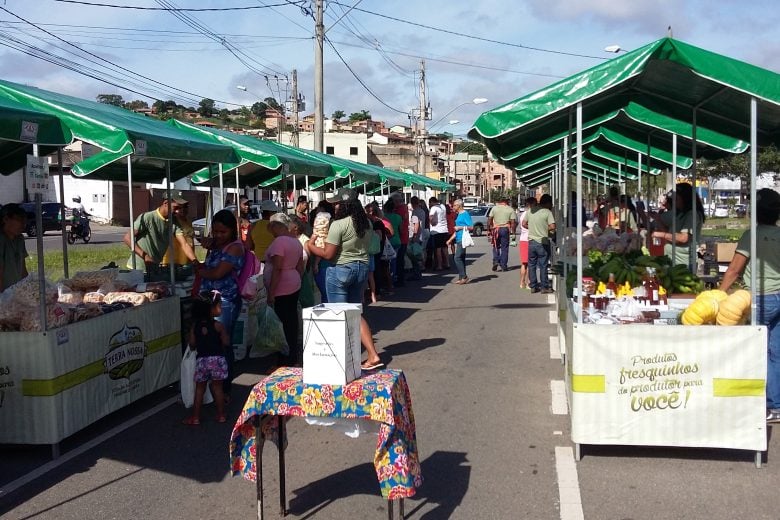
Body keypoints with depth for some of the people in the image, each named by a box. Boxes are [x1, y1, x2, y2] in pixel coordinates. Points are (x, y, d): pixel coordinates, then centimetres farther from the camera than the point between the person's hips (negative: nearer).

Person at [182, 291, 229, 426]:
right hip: (217, 359, -2)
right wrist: (225, 333, 11)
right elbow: (226, 343, -8)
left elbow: (192, 345, 1)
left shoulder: (195, 325, 0)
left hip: (201, 360, 2)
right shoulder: (218, 326, -11)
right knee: (217, 387, 10)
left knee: (199, 388, 12)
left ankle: (195, 417, 16)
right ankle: (221, 415, 17)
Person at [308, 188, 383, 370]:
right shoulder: (367, 223, 4)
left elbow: (328, 254, -17)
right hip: (362, 268, 7)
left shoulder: (339, 224, -17)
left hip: (341, 270, -7)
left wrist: (311, 247, -1)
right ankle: (373, 355, 6)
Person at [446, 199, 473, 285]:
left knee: (457, 258, -14)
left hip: (463, 240, -10)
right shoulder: (459, 215, 19)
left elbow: (471, 227, -16)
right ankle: (462, 278, 13)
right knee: (461, 258, 10)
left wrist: (459, 227, -14)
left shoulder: (465, 214, -9)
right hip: (459, 239, 10)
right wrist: (450, 239, 24)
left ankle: (464, 277, -10)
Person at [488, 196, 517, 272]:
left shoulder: (494, 208, 5)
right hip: (505, 229, -1)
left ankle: (495, 261, -3)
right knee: (504, 248, 5)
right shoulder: (510, 210, 3)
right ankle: (503, 266, 6)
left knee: (496, 247, 15)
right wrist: (513, 231, 1)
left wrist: (488, 229, 6)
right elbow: (513, 222, -4)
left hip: (496, 229, 1)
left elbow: (489, 219, 1)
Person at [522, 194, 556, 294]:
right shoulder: (547, 212, -10)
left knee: (532, 265, 11)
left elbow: (524, 224, 9)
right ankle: (544, 287, 8)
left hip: (531, 241, 4)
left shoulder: (530, 211, 4)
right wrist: (546, 229, 1)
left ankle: (533, 286, 15)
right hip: (542, 242, -4)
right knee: (543, 265, 3)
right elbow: (552, 227, -18)